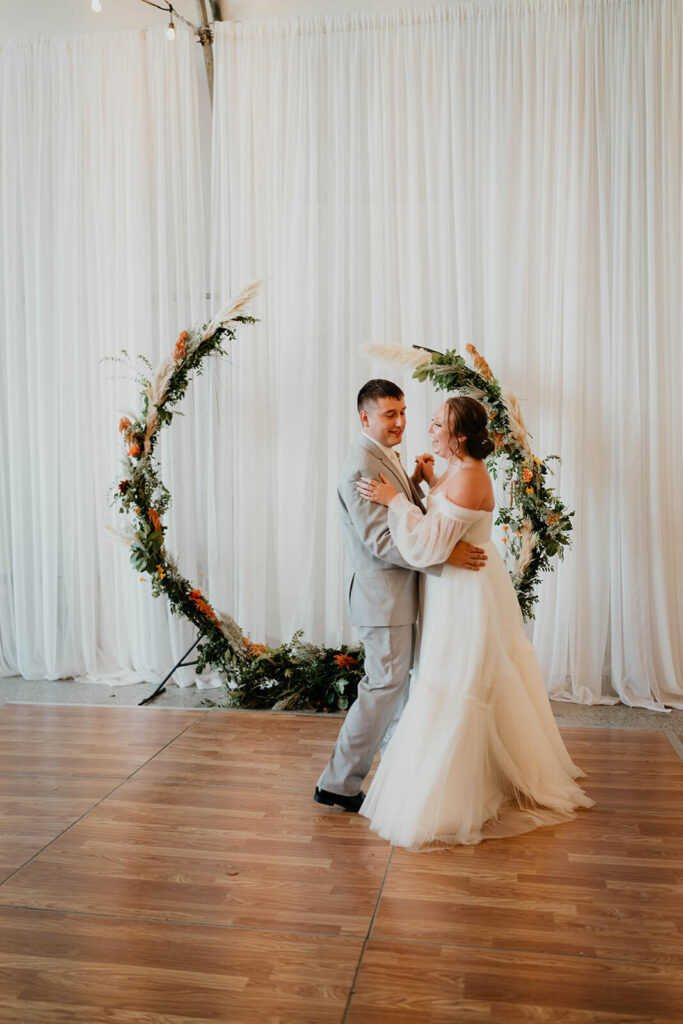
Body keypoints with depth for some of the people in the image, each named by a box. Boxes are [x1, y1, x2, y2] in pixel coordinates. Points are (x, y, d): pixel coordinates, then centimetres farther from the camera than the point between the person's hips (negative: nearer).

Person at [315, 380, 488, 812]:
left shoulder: (386, 456, 11)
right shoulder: (362, 466, -22)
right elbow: (382, 542, -27)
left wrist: (417, 481, -1)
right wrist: (446, 554, -29)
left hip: (398, 591, 10)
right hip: (383, 595, -10)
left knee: (400, 678, 23)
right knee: (385, 686, -3)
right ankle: (339, 783, 8)